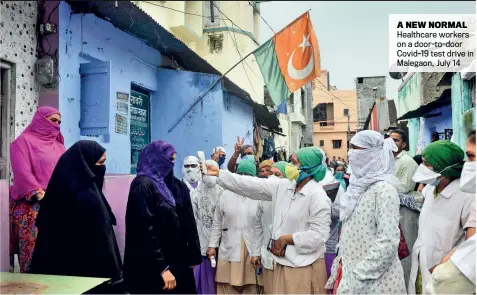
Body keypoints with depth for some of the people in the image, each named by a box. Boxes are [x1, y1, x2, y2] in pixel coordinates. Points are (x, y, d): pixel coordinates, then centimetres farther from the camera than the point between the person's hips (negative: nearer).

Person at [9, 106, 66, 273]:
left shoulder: (58, 145, 22)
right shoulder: (24, 141, 3)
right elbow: (22, 172, -9)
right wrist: (40, 195, -18)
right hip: (32, 206, -5)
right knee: (33, 247, -7)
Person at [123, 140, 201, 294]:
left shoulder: (174, 184, 9)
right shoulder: (143, 185, -12)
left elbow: (187, 222, 11)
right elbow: (146, 231, -18)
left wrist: (192, 255, 7)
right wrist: (162, 268, -19)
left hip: (177, 261, 7)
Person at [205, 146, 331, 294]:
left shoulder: (318, 196, -16)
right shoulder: (283, 186, 3)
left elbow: (320, 235, -20)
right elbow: (251, 185, 3)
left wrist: (285, 239, -14)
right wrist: (218, 173, 0)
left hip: (304, 266, -6)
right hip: (283, 262, 6)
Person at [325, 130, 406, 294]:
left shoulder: (383, 190, -16)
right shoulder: (358, 185, 8)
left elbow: (388, 241, -22)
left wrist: (358, 277, -19)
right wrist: (340, 268, 11)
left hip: (374, 280, -7)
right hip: (348, 272, 7)